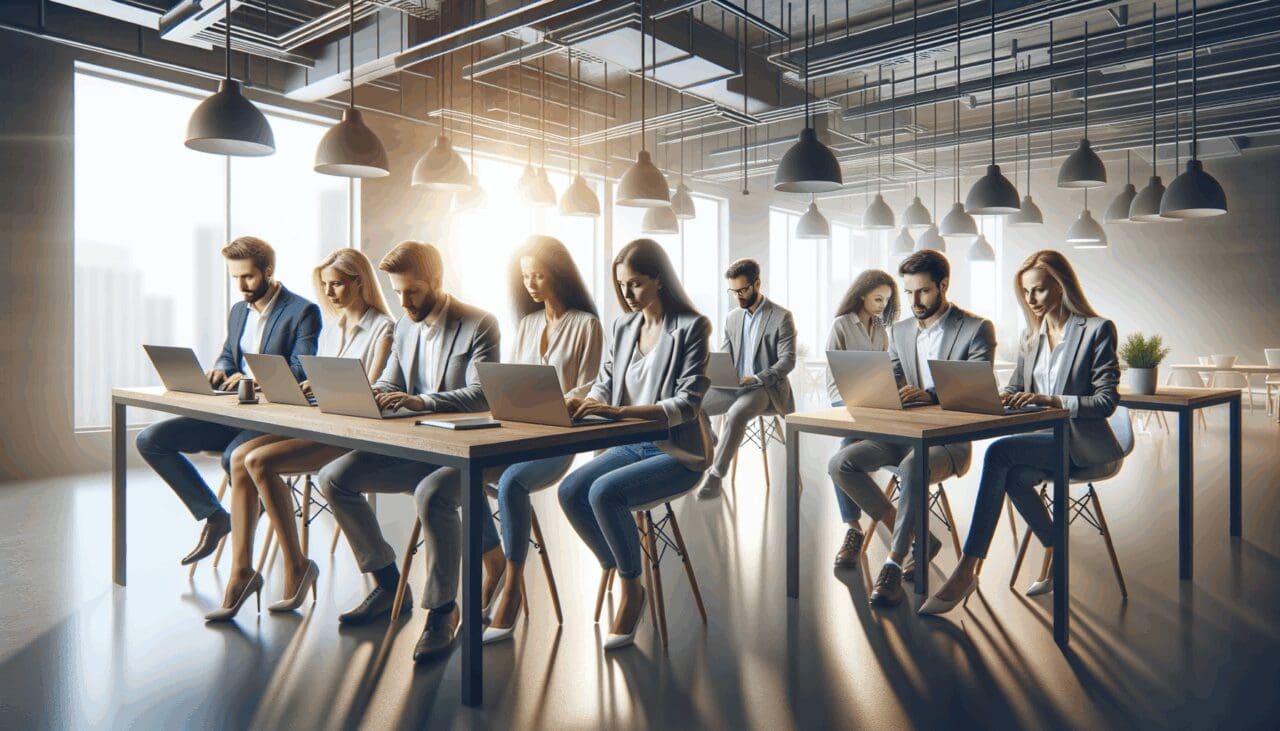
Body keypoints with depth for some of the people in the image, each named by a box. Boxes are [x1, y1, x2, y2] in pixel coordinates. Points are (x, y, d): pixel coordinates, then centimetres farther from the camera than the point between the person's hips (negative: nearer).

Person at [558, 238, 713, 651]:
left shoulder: (691, 327, -11)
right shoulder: (624, 325, 8)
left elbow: (688, 402, -19)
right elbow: (606, 382, 12)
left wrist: (619, 410, -31)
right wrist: (582, 402, -13)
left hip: (678, 452, -6)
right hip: (633, 445, 7)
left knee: (604, 492, -28)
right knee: (570, 491, -16)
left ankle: (632, 590, -6)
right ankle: (620, 576, 3)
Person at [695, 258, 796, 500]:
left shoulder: (781, 317, -4)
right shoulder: (732, 318, 14)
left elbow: (788, 361, -9)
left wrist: (756, 379, -23)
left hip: (766, 388, -6)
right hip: (734, 387, 6)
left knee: (735, 414, -37)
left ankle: (715, 477, -30)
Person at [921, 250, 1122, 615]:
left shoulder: (1097, 330, -5)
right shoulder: (1031, 335, 14)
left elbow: (1107, 400, -11)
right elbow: (1015, 388, 16)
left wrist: (1052, 400, -24)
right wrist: (998, 397, -7)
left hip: (1083, 443, -5)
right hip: (1044, 438, 6)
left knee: (999, 453, -30)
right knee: (1013, 477, -30)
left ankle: (967, 570, -30)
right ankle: (1055, 554, -3)